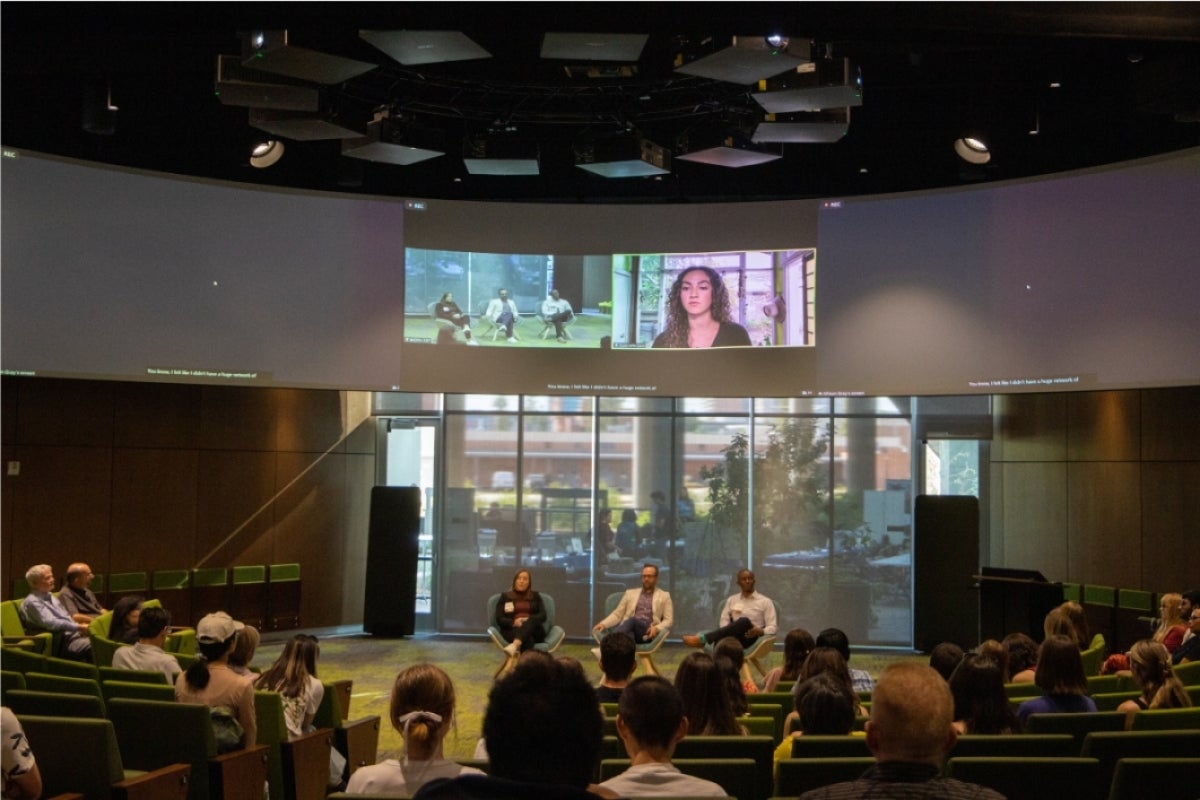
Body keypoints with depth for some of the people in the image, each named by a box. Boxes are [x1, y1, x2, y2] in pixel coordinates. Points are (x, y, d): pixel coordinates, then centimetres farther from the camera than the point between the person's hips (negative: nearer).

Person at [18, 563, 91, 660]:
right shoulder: (32, 602, -6)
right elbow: (50, 623, -18)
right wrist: (78, 627, -23)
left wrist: (81, 626, 3)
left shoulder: (51, 597, 21)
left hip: (74, 634, 8)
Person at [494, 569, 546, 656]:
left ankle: (515, 646, -64)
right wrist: (513, 622, -17)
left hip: (534, 631, 1)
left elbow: (543, 615, 7)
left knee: (533, 621, -38)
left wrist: (528, 620, -15)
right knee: (528, 640, -38)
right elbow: (499, 619, 5)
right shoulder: (505, 597, 16)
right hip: (512, 630, -1)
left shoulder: (535, 596, 21)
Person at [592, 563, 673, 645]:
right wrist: (603, 624, -2)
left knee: (632, 620, -37)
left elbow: (668, 620, 10)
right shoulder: (630, 593, 24)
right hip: (629, 629, 3)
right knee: (628, 635, -38)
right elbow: (617, 614, 18)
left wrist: (657, 628, -12)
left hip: (647, 633, -2)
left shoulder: (664, 596, 19)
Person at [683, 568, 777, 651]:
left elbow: (773, 628, 4)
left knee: (745, 622, -37)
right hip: (733, 637, 2)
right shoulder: (732, 600, 21)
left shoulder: (765, 601, 10)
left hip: (749, 639, -2)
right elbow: (724, 621, 12)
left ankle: (703, 639, -43)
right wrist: (728, 632, -11)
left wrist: (761, 631, -18)